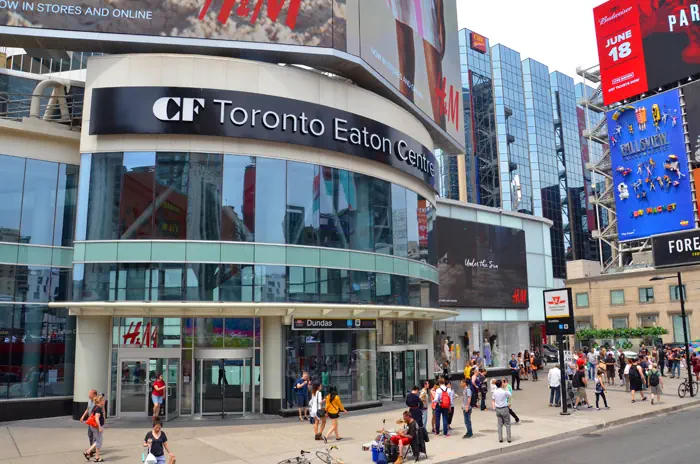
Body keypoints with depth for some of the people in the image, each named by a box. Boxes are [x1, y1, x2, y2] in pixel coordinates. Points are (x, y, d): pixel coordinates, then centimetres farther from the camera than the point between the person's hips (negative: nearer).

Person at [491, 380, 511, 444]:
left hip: (498, 409, 4)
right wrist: (506, 389, 13)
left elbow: (493, 401, 3)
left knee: (500, 424, 11)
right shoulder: (504, 392, -16)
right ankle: (509, 438, 8)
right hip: (504, 409, -4)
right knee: (507, 424, 7)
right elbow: (509, 396, 3)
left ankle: (500, 439, 11)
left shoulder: (495, 392, -2)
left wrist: (494, 408, 10)